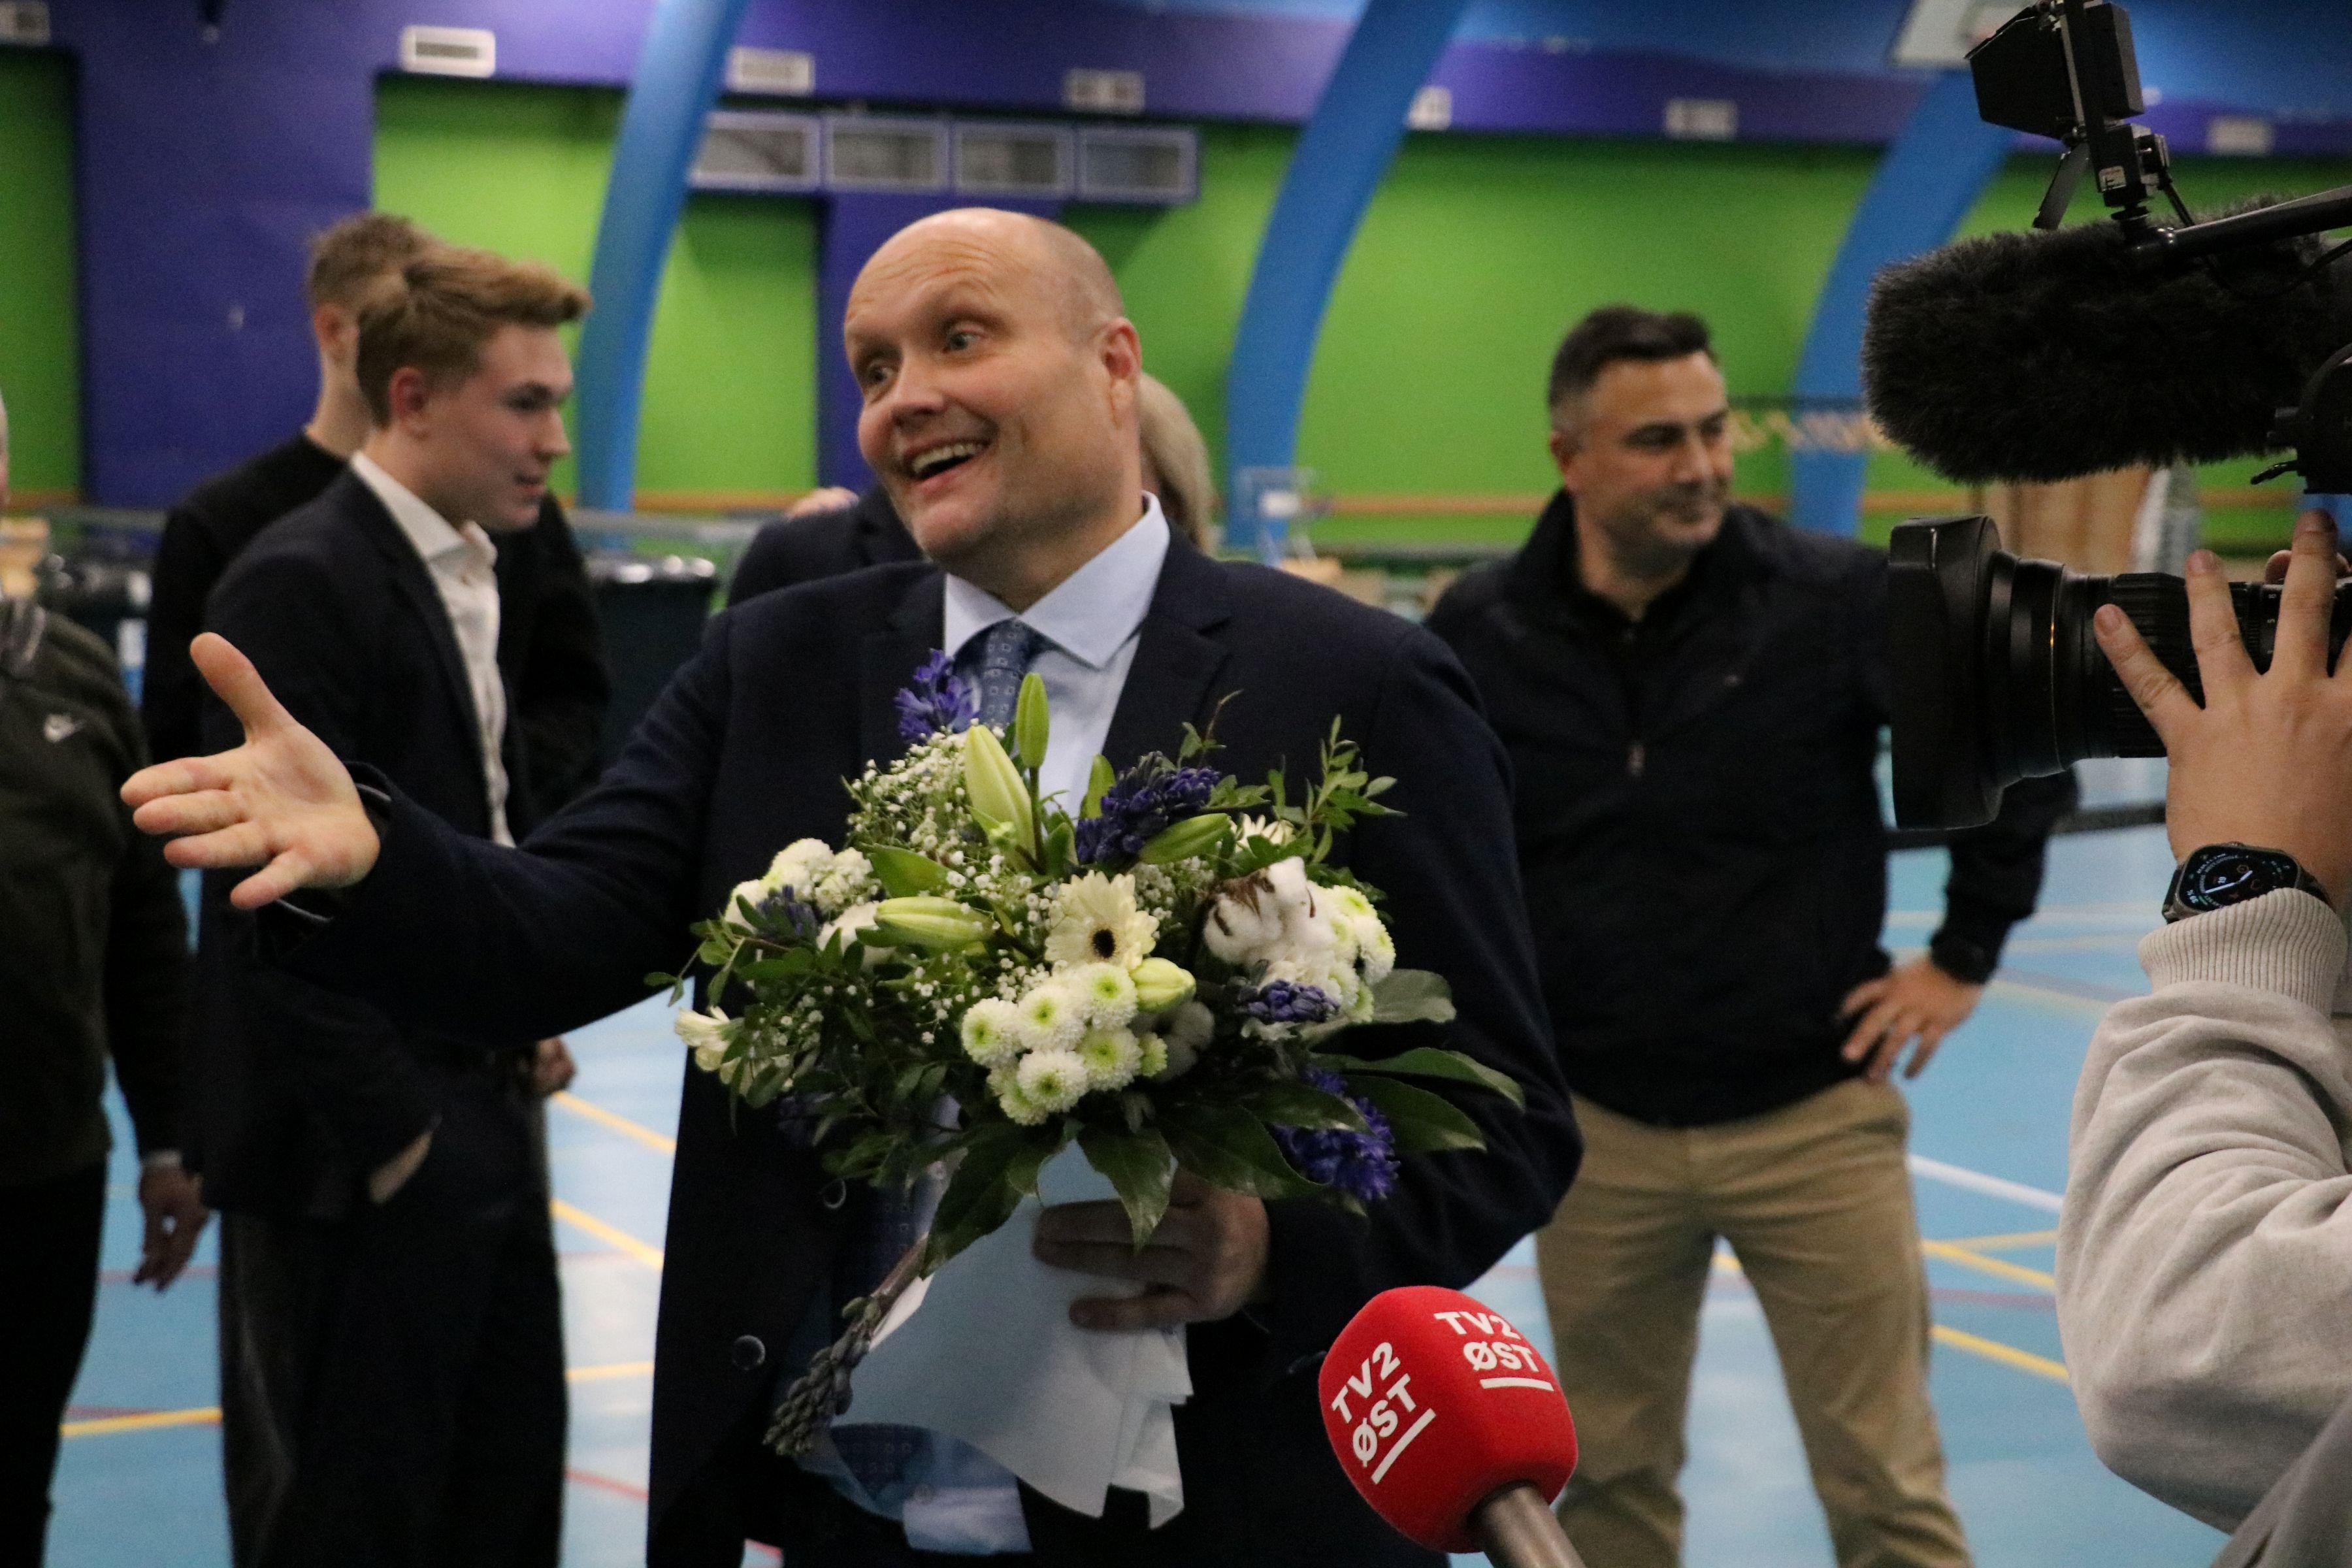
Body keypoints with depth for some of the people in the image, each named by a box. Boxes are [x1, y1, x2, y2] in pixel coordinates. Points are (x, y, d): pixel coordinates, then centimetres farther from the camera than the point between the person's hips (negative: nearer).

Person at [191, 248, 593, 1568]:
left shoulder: (474, 573, 11)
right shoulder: (299, 584, -16)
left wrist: (530, 1020, 8)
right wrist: (386, 1135, -17)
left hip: (487, 1116, 8)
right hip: (369, 1152, -8)